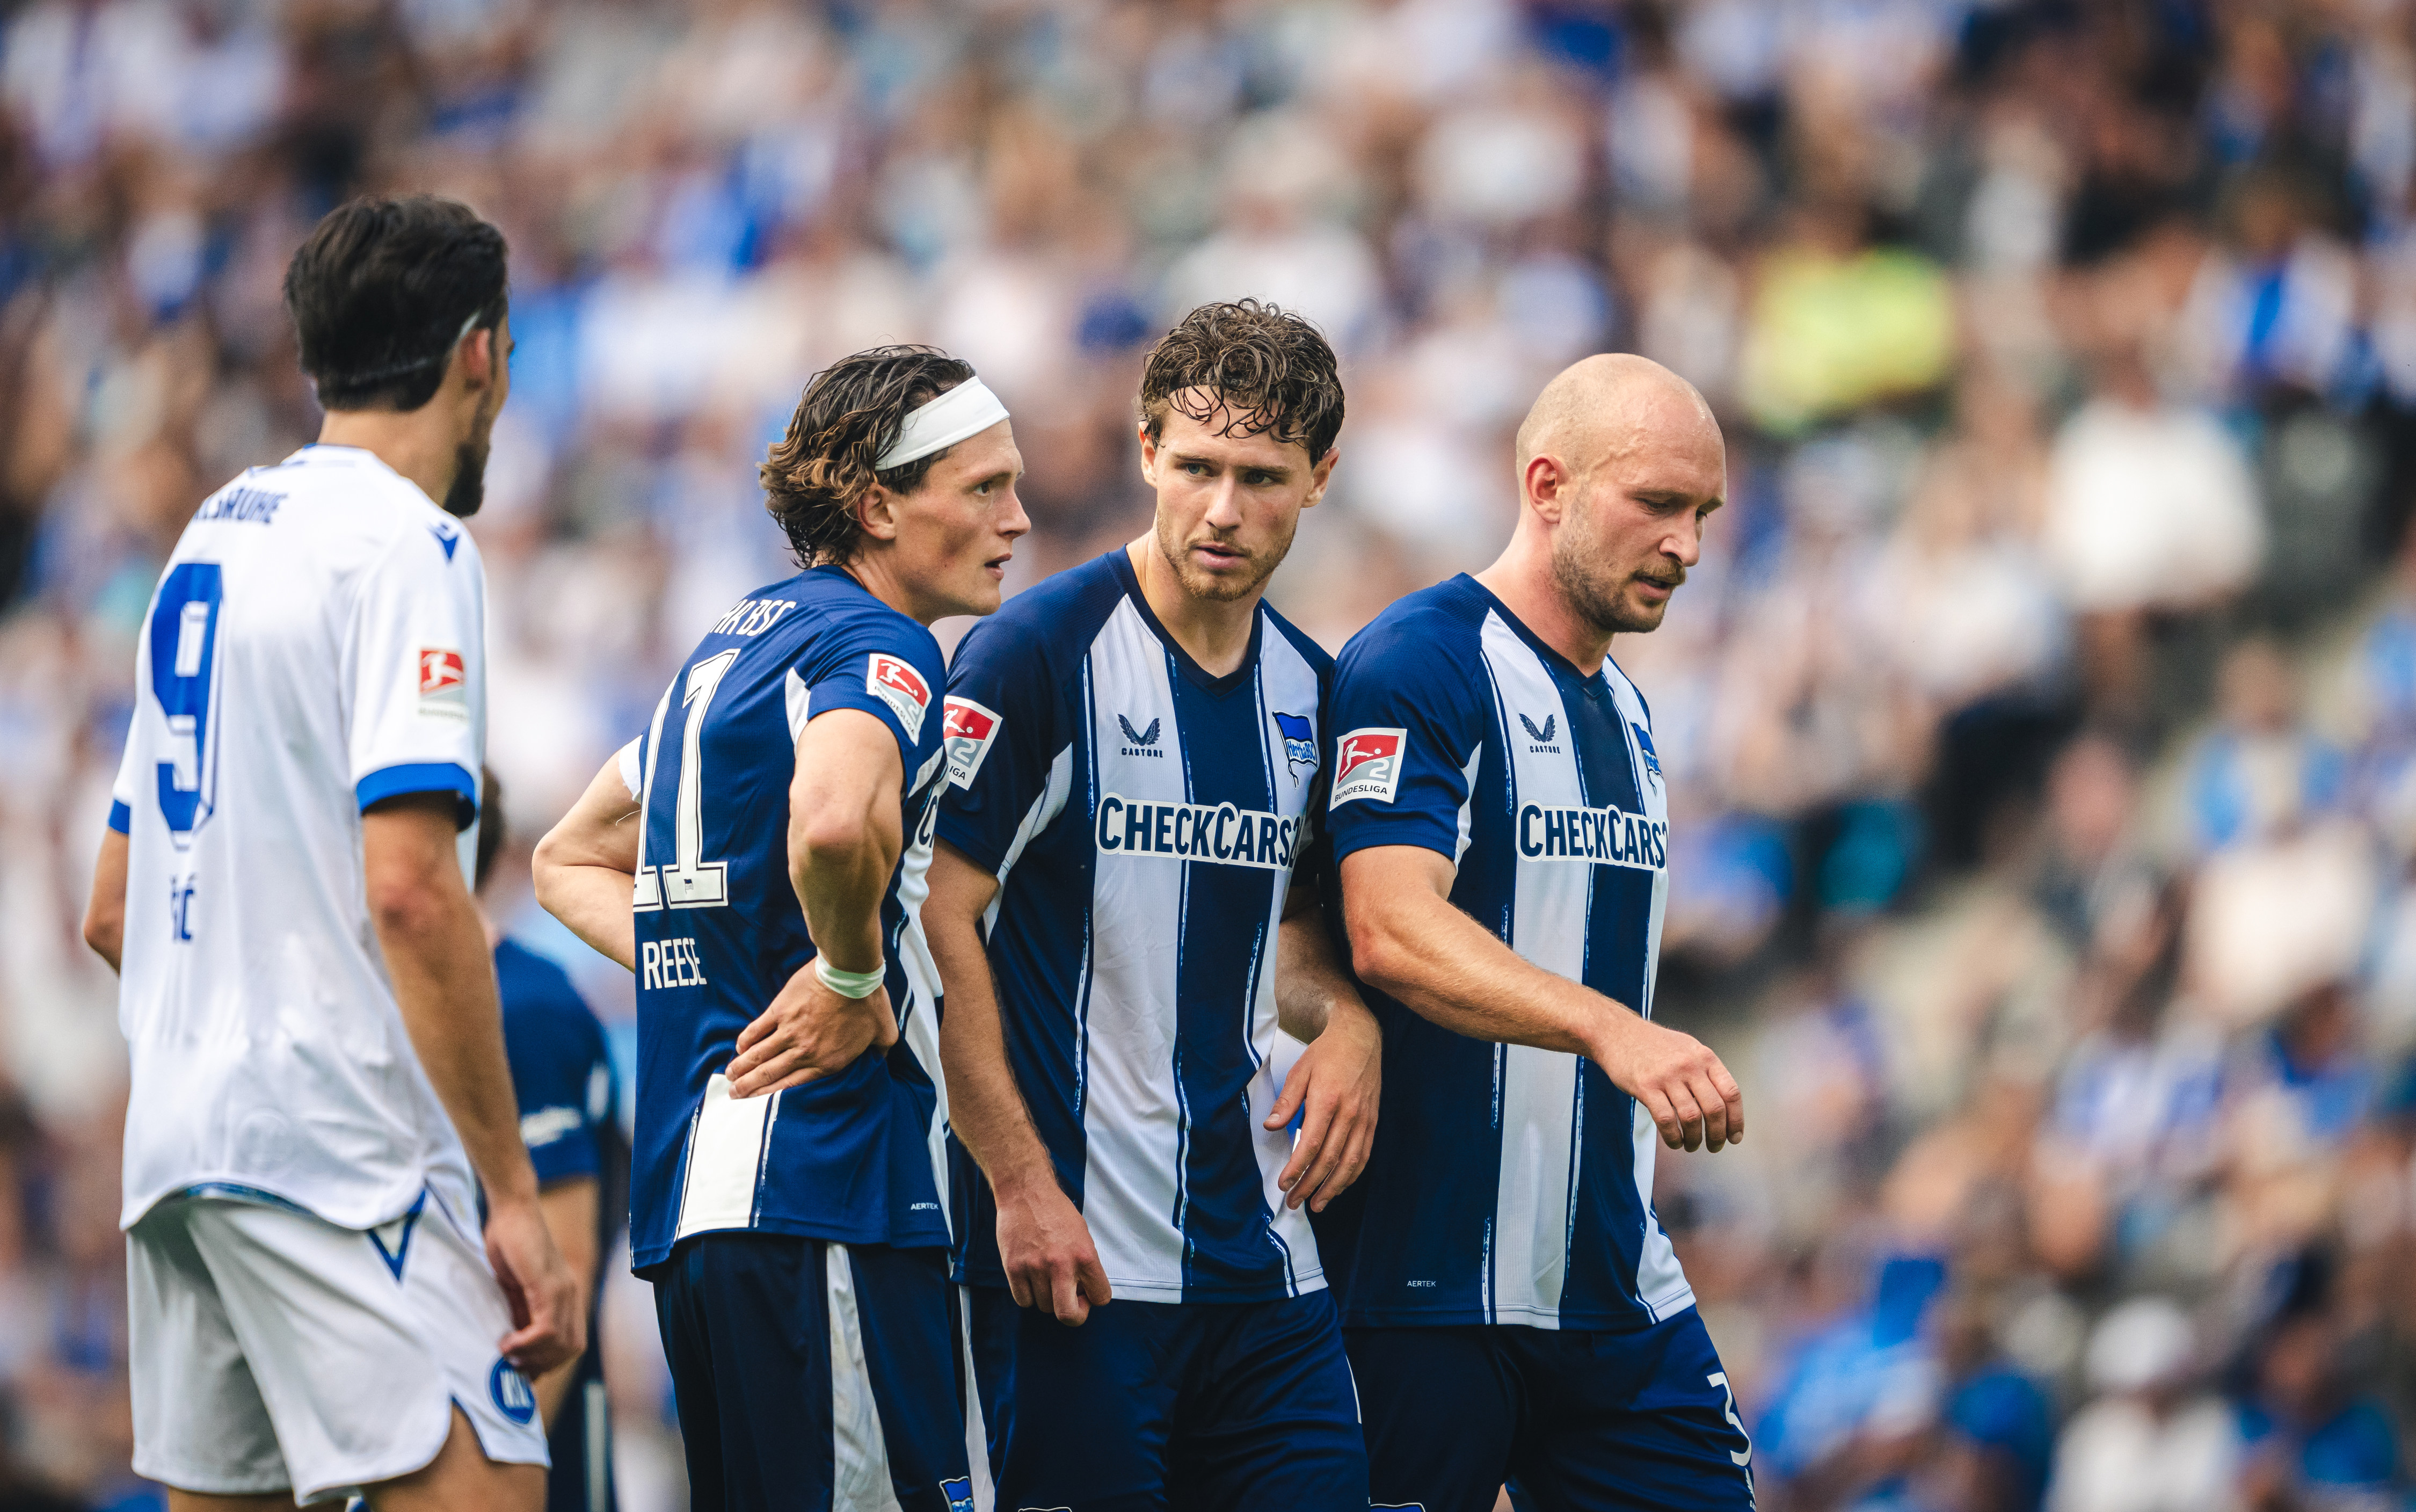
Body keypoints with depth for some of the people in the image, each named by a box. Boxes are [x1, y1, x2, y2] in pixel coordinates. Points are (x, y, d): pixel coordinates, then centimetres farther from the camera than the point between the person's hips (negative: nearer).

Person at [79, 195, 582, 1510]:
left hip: (176, 1141, 9)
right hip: (336, 1147, -9)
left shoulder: (212, 533, 19)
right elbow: (410, 890, -17)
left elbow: (112, 915, 23)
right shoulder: (405, 543, -7)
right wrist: (513, 1193, -17)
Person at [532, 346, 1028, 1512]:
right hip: (820, 1195, -10)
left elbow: (569, 864, 29)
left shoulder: (731, 643, 19)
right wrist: (853, 978, -16)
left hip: (684, 1192, 10)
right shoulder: (881, 648, -10)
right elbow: (832, 821, -33)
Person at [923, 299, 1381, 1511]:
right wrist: (1021, 1183, -16)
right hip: (1075, 1244, -6)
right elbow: (937, 915, -10)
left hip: (1262, 1252, 6)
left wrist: (1346, 1024, 1)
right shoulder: (1042, 650, -9)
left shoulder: (1308, 686, 11)